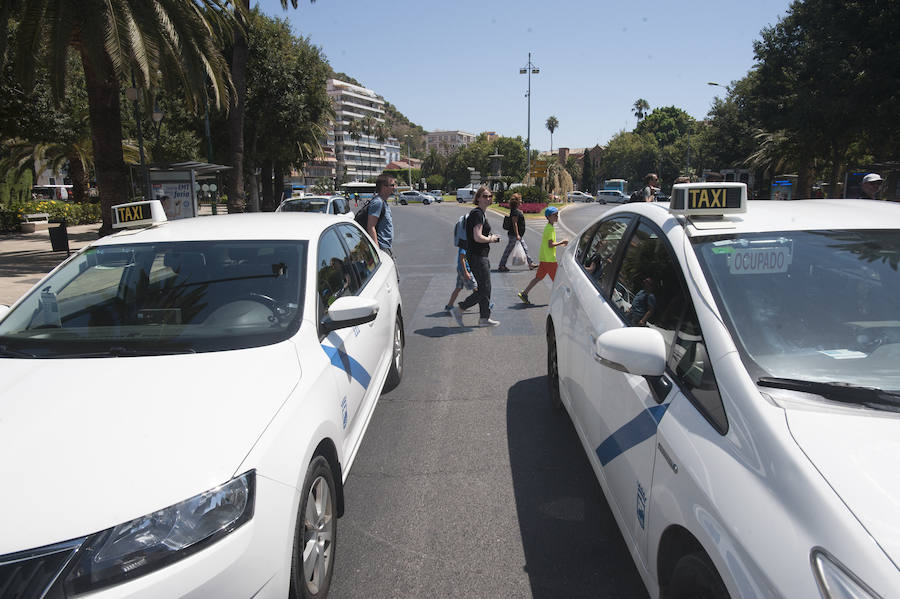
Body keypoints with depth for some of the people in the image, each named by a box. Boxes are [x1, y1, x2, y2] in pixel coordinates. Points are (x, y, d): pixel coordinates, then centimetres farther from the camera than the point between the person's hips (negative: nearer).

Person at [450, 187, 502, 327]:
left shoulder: (479, 213, 16)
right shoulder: (478, 214, -16)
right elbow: (477, 238, -25)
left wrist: (491, 238, 13)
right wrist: (490, 239, -8)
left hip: (481, 256, 10)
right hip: (477, 256, -10)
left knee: (485, 288, 14)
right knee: (484, 290, -6)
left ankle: (484, 318, 21)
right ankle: (458, 309, 1)